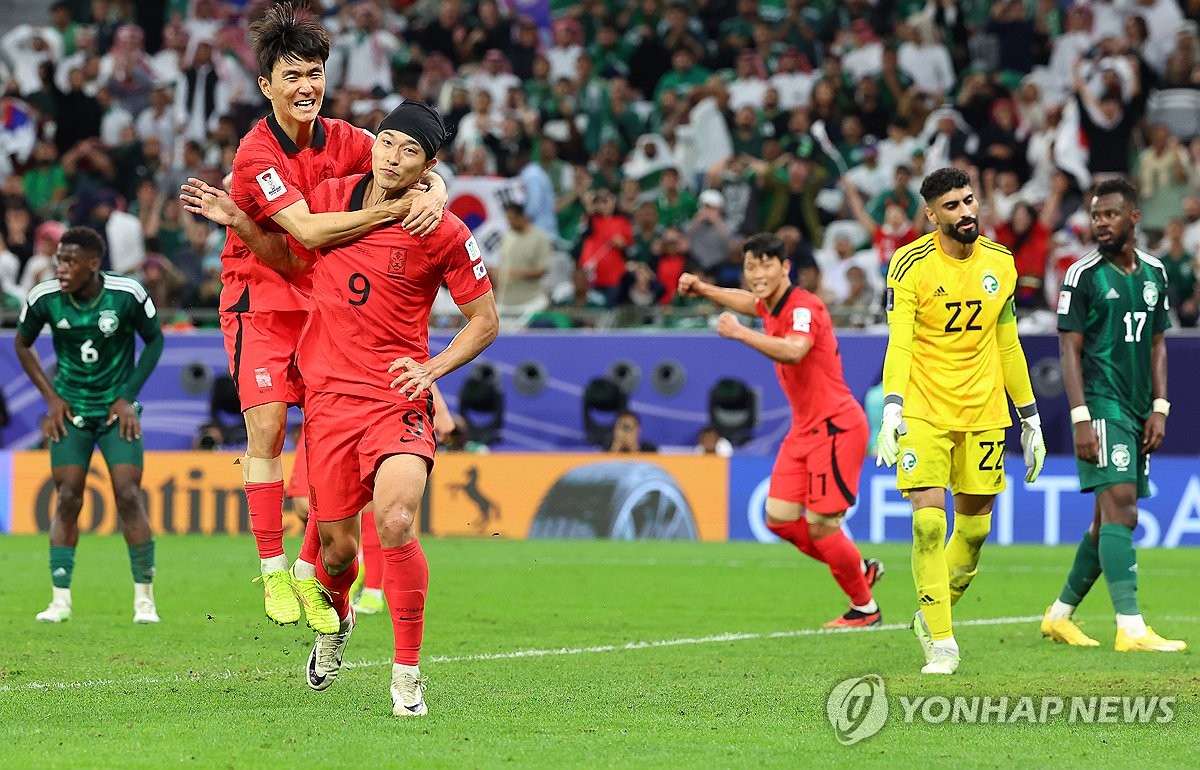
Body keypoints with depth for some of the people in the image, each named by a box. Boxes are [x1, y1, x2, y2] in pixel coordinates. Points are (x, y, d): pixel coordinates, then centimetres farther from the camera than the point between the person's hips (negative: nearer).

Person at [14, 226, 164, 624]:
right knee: (68, 498, -6)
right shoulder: (44, 298, -12)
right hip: (70, 410, 1)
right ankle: (61, 599, -1)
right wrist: (51, 397, 0)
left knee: (128, 494, -10)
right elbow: (22, 344, 7)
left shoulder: (128, 294, -16)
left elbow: (154, 340, 1)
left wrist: (129, 396, -4)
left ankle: (144, 598, 0)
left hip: (117, 410, -1)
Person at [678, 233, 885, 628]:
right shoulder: (772, 306, 8)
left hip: (835, 428, -9)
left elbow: (793, 350, -42)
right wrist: (702, 290, 26)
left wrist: (740, 333, -39)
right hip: (803, 429, 9)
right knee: (780, 518, 3)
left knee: (821, 526, -8)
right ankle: (860, 569, 22)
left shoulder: (803, 307, -19)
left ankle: (865, 608, 11)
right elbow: (749, 301, 36)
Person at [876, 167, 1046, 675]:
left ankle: (930, 616, 30)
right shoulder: (911, 265, -8)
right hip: (924, 413, -4)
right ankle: (941, 642, -5)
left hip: (983, 414, 4)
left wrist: (1031, 418, 15)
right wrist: (891, 409, -29)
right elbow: (899, 342, -15)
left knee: (974, 527, 6)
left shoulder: (999, 262, 6)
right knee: (929, 522, -14)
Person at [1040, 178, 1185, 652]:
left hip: (1139, 412, 7)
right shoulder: (1083, 275, -5)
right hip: (1102, 406, -7)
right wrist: (1080, 419, -15)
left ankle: (1060, 616, 22)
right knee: (1120, 509, -17)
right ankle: (1131, 629, -22)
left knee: (1109, 520, 10)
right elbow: (1070, 350, -7)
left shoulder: (1154, 273, 12)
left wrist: (1159, 409, 7)